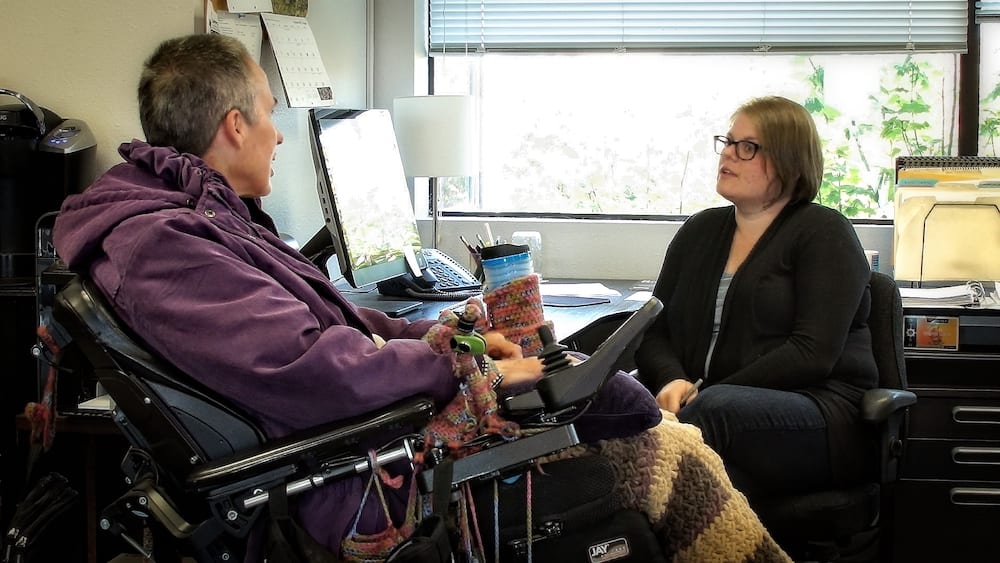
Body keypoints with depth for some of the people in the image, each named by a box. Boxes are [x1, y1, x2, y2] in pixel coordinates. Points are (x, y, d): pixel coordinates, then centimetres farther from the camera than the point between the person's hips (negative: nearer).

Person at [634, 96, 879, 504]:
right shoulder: (700, 230, 21)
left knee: (716, 409, -39)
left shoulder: (823, 233, 2)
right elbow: (653, 332, 16)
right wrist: (672, 381, -9)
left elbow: (812, 354, -10)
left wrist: (706, 394, -16)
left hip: (819, 415, -4)